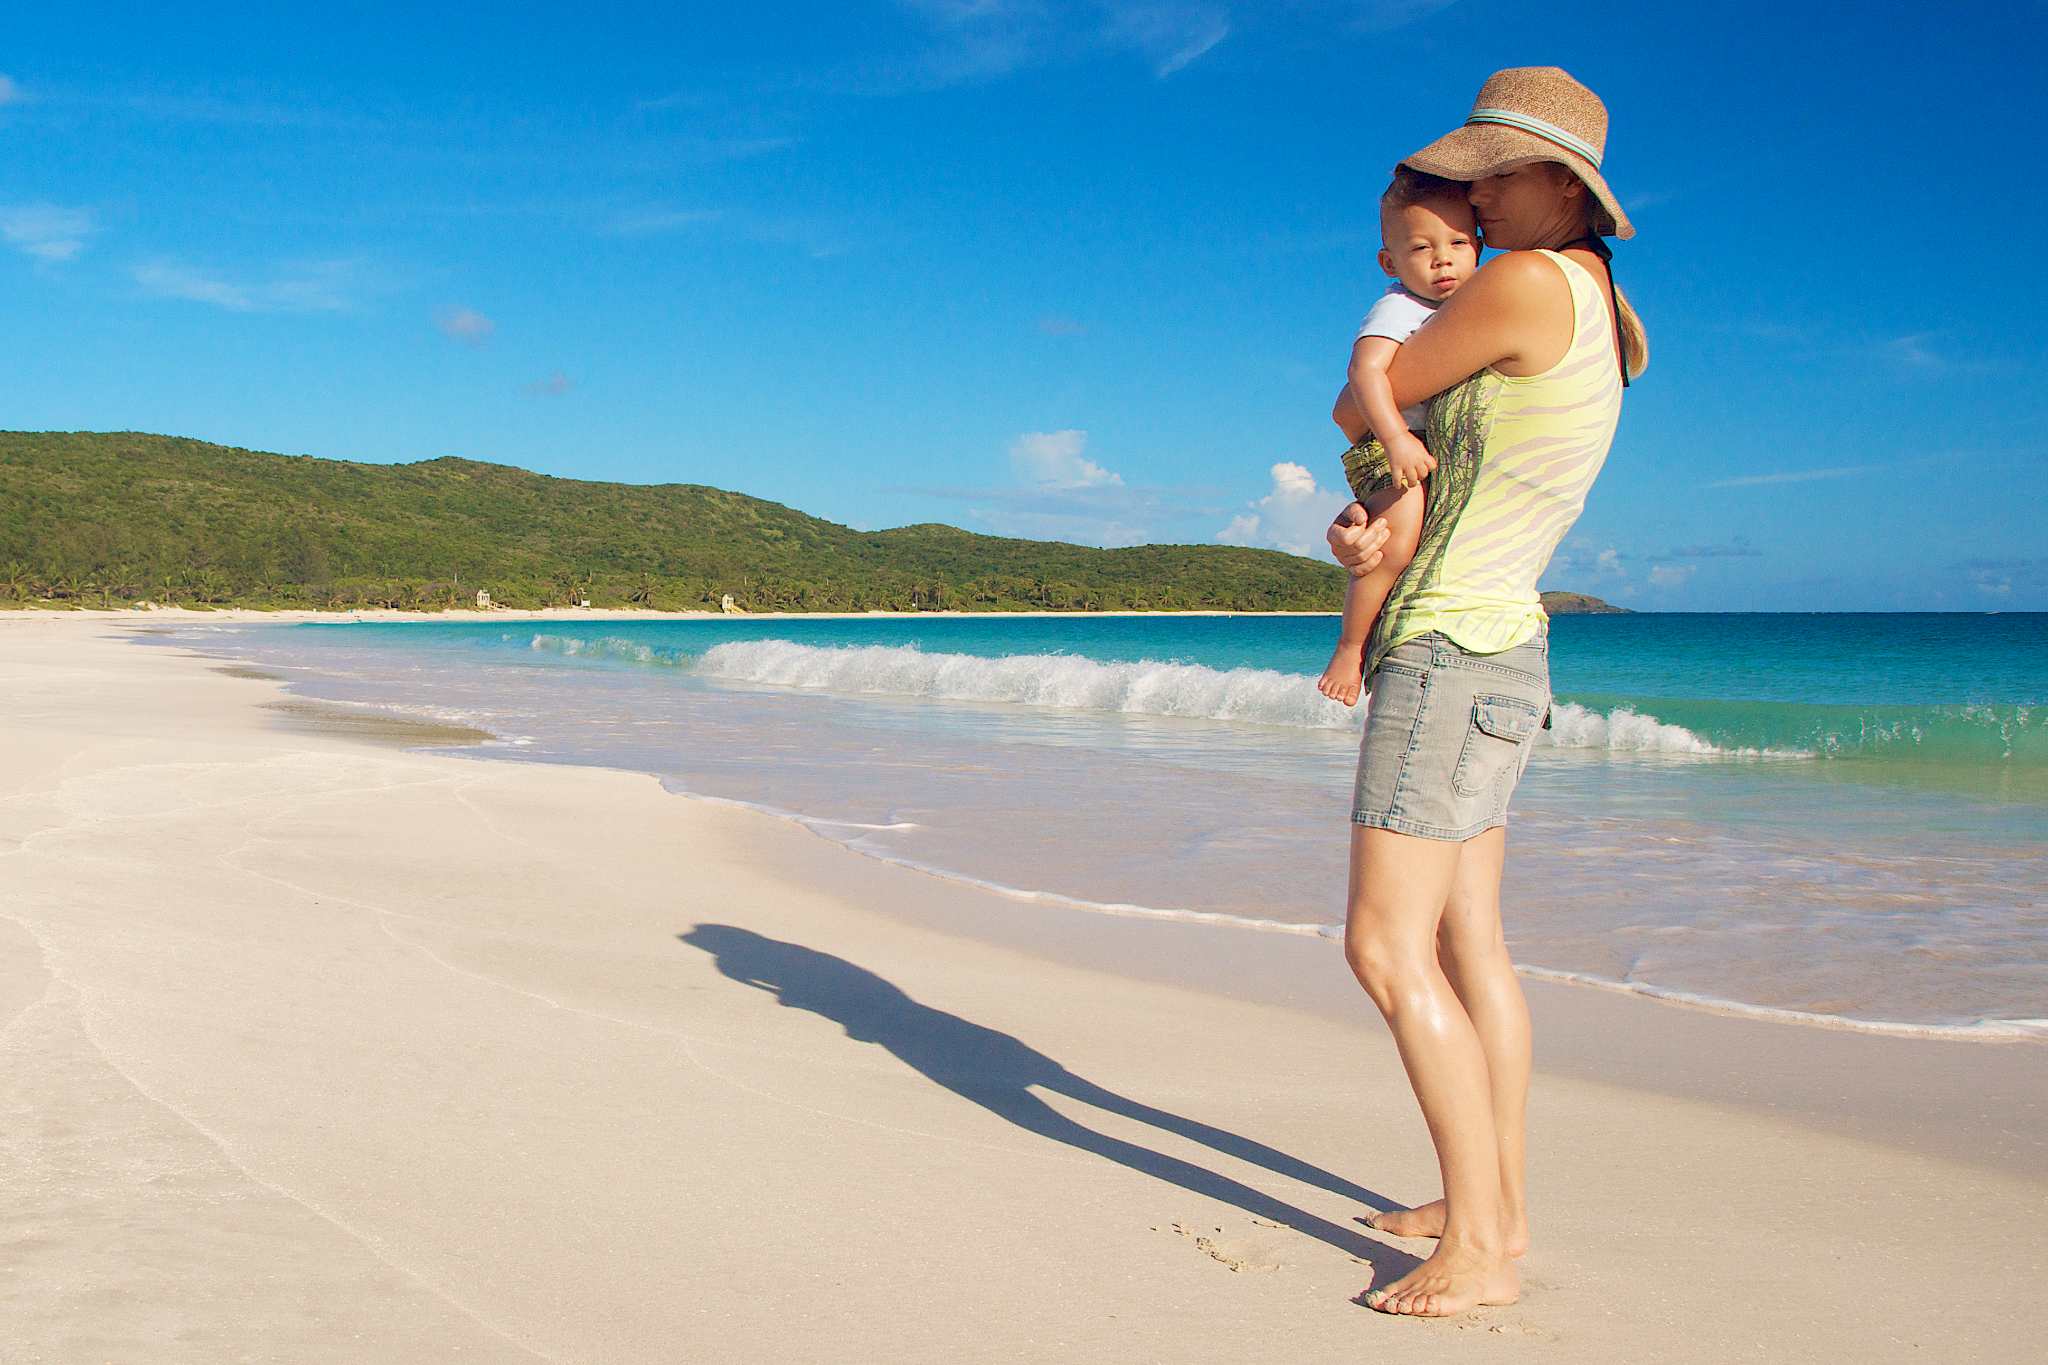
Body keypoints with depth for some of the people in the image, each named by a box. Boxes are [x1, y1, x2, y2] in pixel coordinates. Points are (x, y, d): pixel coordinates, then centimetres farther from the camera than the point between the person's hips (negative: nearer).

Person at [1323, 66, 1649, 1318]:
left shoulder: (1528, 284, -16)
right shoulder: (1594, 319, 17)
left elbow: (1357, 413, -7)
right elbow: (1435, 484, 17)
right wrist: (1358, 530, -4)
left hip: (1451, 657, -11)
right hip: (1492, 656, 11)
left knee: (1387, 946, -11)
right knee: (1469, 941, 12)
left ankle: (1480, 1248, -6)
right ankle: (1501, 1205, 20)